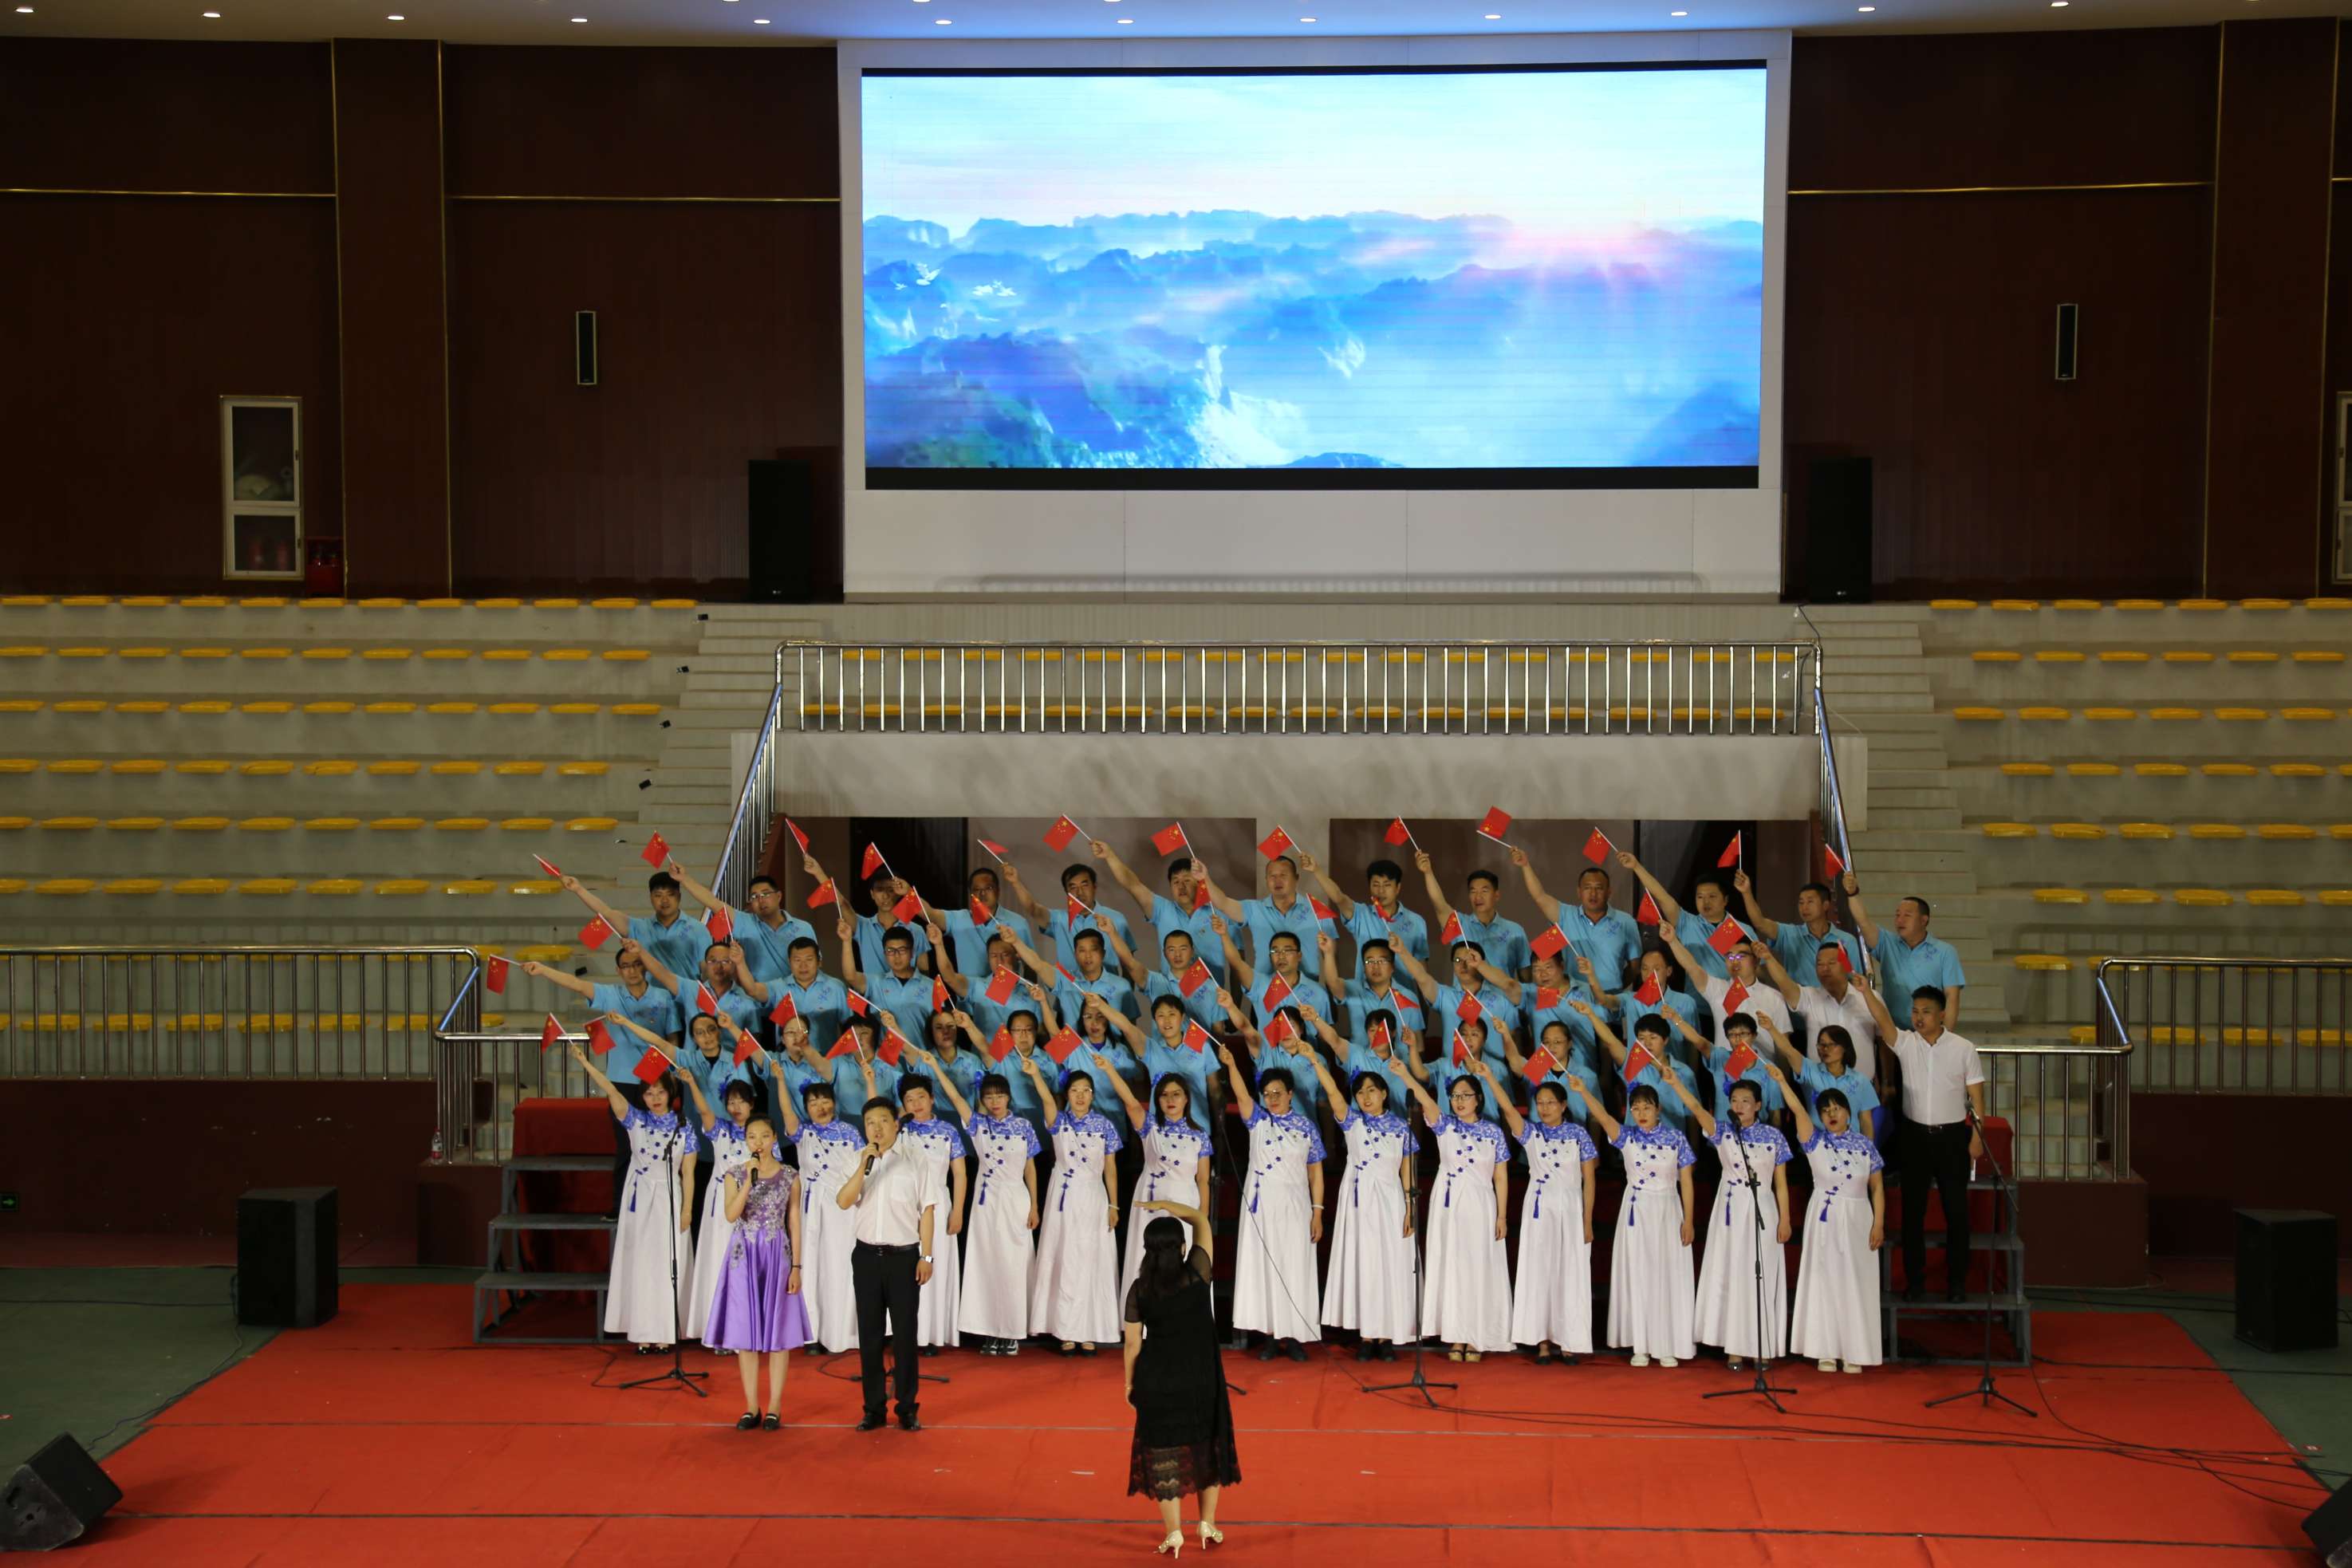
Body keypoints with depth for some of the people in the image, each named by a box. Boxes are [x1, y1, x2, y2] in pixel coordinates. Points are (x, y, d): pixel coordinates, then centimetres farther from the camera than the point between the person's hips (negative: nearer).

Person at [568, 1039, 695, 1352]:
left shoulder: (683, 1127, 0)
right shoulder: (636, 1120, 1)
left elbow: (688, 1173, 1)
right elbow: (612, 1092, -12)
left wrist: (687, 1209, -4)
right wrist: (584, 1062, -24)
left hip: (669, 1201, -1)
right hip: (639, 1199, 1)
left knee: (667, 1266, 1)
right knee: (639, 1263, 2)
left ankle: (664, 1332, 6)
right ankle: (642, 1333, 6)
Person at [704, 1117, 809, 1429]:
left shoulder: (789, 1176, 3)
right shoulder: (735, 1175, 3)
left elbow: (794, 1223, 2)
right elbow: (731, 1215, -12)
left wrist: (796, 1267, -3)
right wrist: (749, 1179, -19)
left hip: (777, 1256, -1)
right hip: (744, 1256, 1)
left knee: (778, 1332, 1)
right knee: (746, 1333, 3)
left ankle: (775, 1408, 7)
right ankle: (751, 1408, 11)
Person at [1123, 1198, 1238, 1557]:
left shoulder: (1139, 1290, -11)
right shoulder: (1197, 1274, -12)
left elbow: (1132, 1342, -5)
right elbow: (1201, 1221, 1)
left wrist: (1130, 1383, 8)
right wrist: (1166, 1205, 7)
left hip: (1157, 1379, 0)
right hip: (1201, 1377, 0)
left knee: (1164, 1451, 9)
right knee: (1207, 1445, 17)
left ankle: (1174, 1533, 10)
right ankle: (1208, 1525, 23)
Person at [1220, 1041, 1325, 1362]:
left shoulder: (1306, 1126, 4)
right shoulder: (1257, 1120, 5)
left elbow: (1315, 1170, 4)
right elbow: (1241, 1093, -13)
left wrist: (1317, 1211, -2)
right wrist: (1230, 1064, -31)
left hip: (1294, 1203, -1)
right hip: (1260, 1203, 1)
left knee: (1294, 1267, -1)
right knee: (1262, 1265, 0)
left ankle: (1292, 1336, 4)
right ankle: (1270, 1335, 4)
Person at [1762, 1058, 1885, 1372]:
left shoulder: (1865, 1145, 2)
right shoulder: (1816, 1141, -1)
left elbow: (1877, 1187, 5)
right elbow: (1798, 1109, -14)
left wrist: (1879, 1223, -2)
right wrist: (1781, 1080, -26)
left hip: (1857, 1218, 0)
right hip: (1824, 1217, 0)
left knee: (1855, 1283, 1)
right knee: (1824, 1280, 0)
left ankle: (1854, 1353, 8)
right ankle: (1826, 1351, 6)